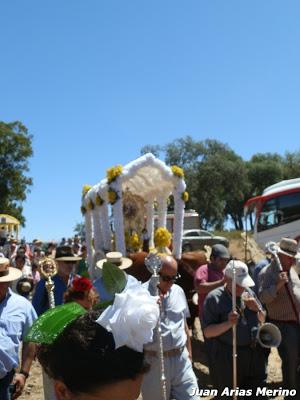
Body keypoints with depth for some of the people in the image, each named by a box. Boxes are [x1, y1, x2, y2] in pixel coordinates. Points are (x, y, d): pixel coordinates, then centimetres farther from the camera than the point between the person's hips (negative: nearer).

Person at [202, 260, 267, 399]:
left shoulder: (249, 293, 6)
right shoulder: (214, 298, -11)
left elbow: (263, 321, 16)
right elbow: (207, 332, -13)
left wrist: (257, 309, -5)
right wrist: (228, 324, -28)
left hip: (254, 355, 6)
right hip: (227, 358, -5)